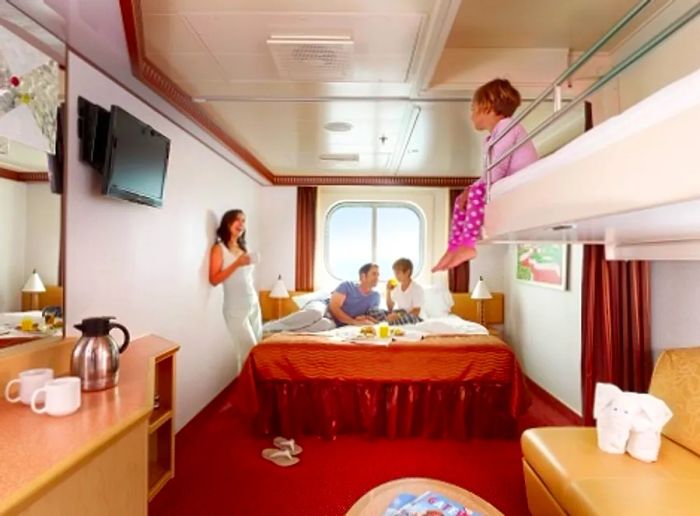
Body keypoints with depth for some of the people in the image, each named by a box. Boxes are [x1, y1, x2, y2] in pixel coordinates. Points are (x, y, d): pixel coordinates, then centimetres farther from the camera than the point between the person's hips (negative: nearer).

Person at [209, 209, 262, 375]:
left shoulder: (243, 247, 14)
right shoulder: (219, 248, -5)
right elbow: (214, 280, -14)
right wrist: (236, 264, -21)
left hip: (254, 305, 7)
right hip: (236, 308, -6)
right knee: (250, 353, -7)